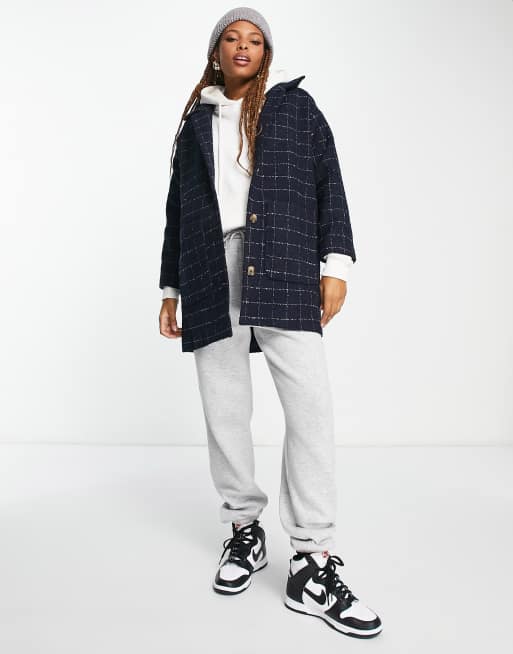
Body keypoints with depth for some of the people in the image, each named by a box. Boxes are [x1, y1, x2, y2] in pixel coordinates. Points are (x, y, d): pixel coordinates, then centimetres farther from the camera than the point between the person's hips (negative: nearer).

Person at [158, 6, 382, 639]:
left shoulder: (296, 105, 17)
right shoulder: (196, 122, 22)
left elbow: (328, 184, 9)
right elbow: (178, 211, 22)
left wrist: (336, 264, -3)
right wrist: (171, 289, 17)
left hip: (283, 269, -2)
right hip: (211, 276, 3)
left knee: (310, 403, -13)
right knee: (224, 410, 1)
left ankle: (313, 564, -6)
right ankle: (244, 530, 19)